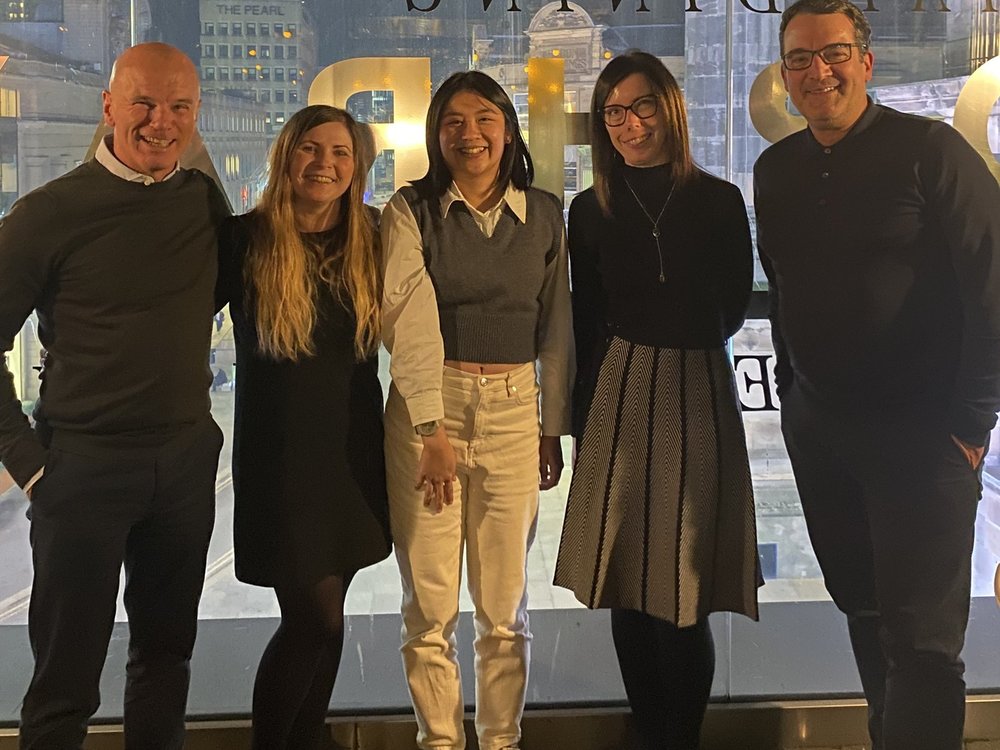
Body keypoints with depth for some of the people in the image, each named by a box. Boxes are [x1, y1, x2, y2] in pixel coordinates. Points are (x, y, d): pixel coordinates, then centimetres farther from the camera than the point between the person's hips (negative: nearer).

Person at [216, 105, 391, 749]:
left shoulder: (369, 242, 5)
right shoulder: (246, 239, -7)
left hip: (354, 448, 4)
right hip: (280, 451, -4)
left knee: (321, 616, 11)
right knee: (319, 613, -6)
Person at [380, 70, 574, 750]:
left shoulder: (544, 214, 7)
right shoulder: (411, 211, -1)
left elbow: (557, 327, 11)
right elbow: (410, 320, -10)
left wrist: (554, 427, 10)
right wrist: (432, 429, -18)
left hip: (514, 412, 2)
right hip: (425, 408, -2)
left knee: (505, 604, 6)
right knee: (430, 602, 3)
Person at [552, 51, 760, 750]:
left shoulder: (720, 201, -1)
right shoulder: (592, 210, 5)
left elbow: (733, 310, 10)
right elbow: (587, 326, 9)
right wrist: (581, 422, 7)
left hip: (699, 392, -2)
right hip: (618, 396, 2)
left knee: (684, 596, -3)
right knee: (628, 590, 5)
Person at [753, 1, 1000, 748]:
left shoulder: (930, 149, -10)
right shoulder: (776, 169, 8)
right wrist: (791, 389, 13)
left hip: (920, 429, -5)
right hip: (816, 427, 6)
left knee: (922, 636, -4)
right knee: (862, 605, 17)